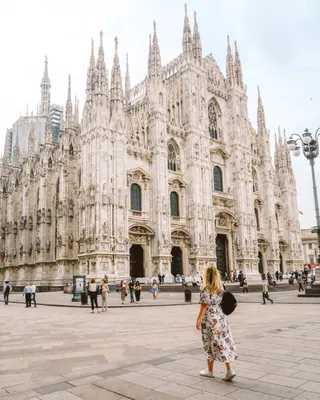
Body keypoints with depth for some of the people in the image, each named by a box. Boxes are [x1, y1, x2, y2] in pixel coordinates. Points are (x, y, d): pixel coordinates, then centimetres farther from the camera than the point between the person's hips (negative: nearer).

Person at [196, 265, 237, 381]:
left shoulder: (205, 289, -13)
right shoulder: (221, 287, 5)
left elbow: (204, 306, -15)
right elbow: (222, 303, 8)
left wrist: (198, 319, -8)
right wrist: (220, 315, 18)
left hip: (209, 319, -5)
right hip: (221, 317, 6)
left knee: (211, 344, 6)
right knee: (224, 341, 7)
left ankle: (210, 371, 20)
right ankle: (229, 369, 1)